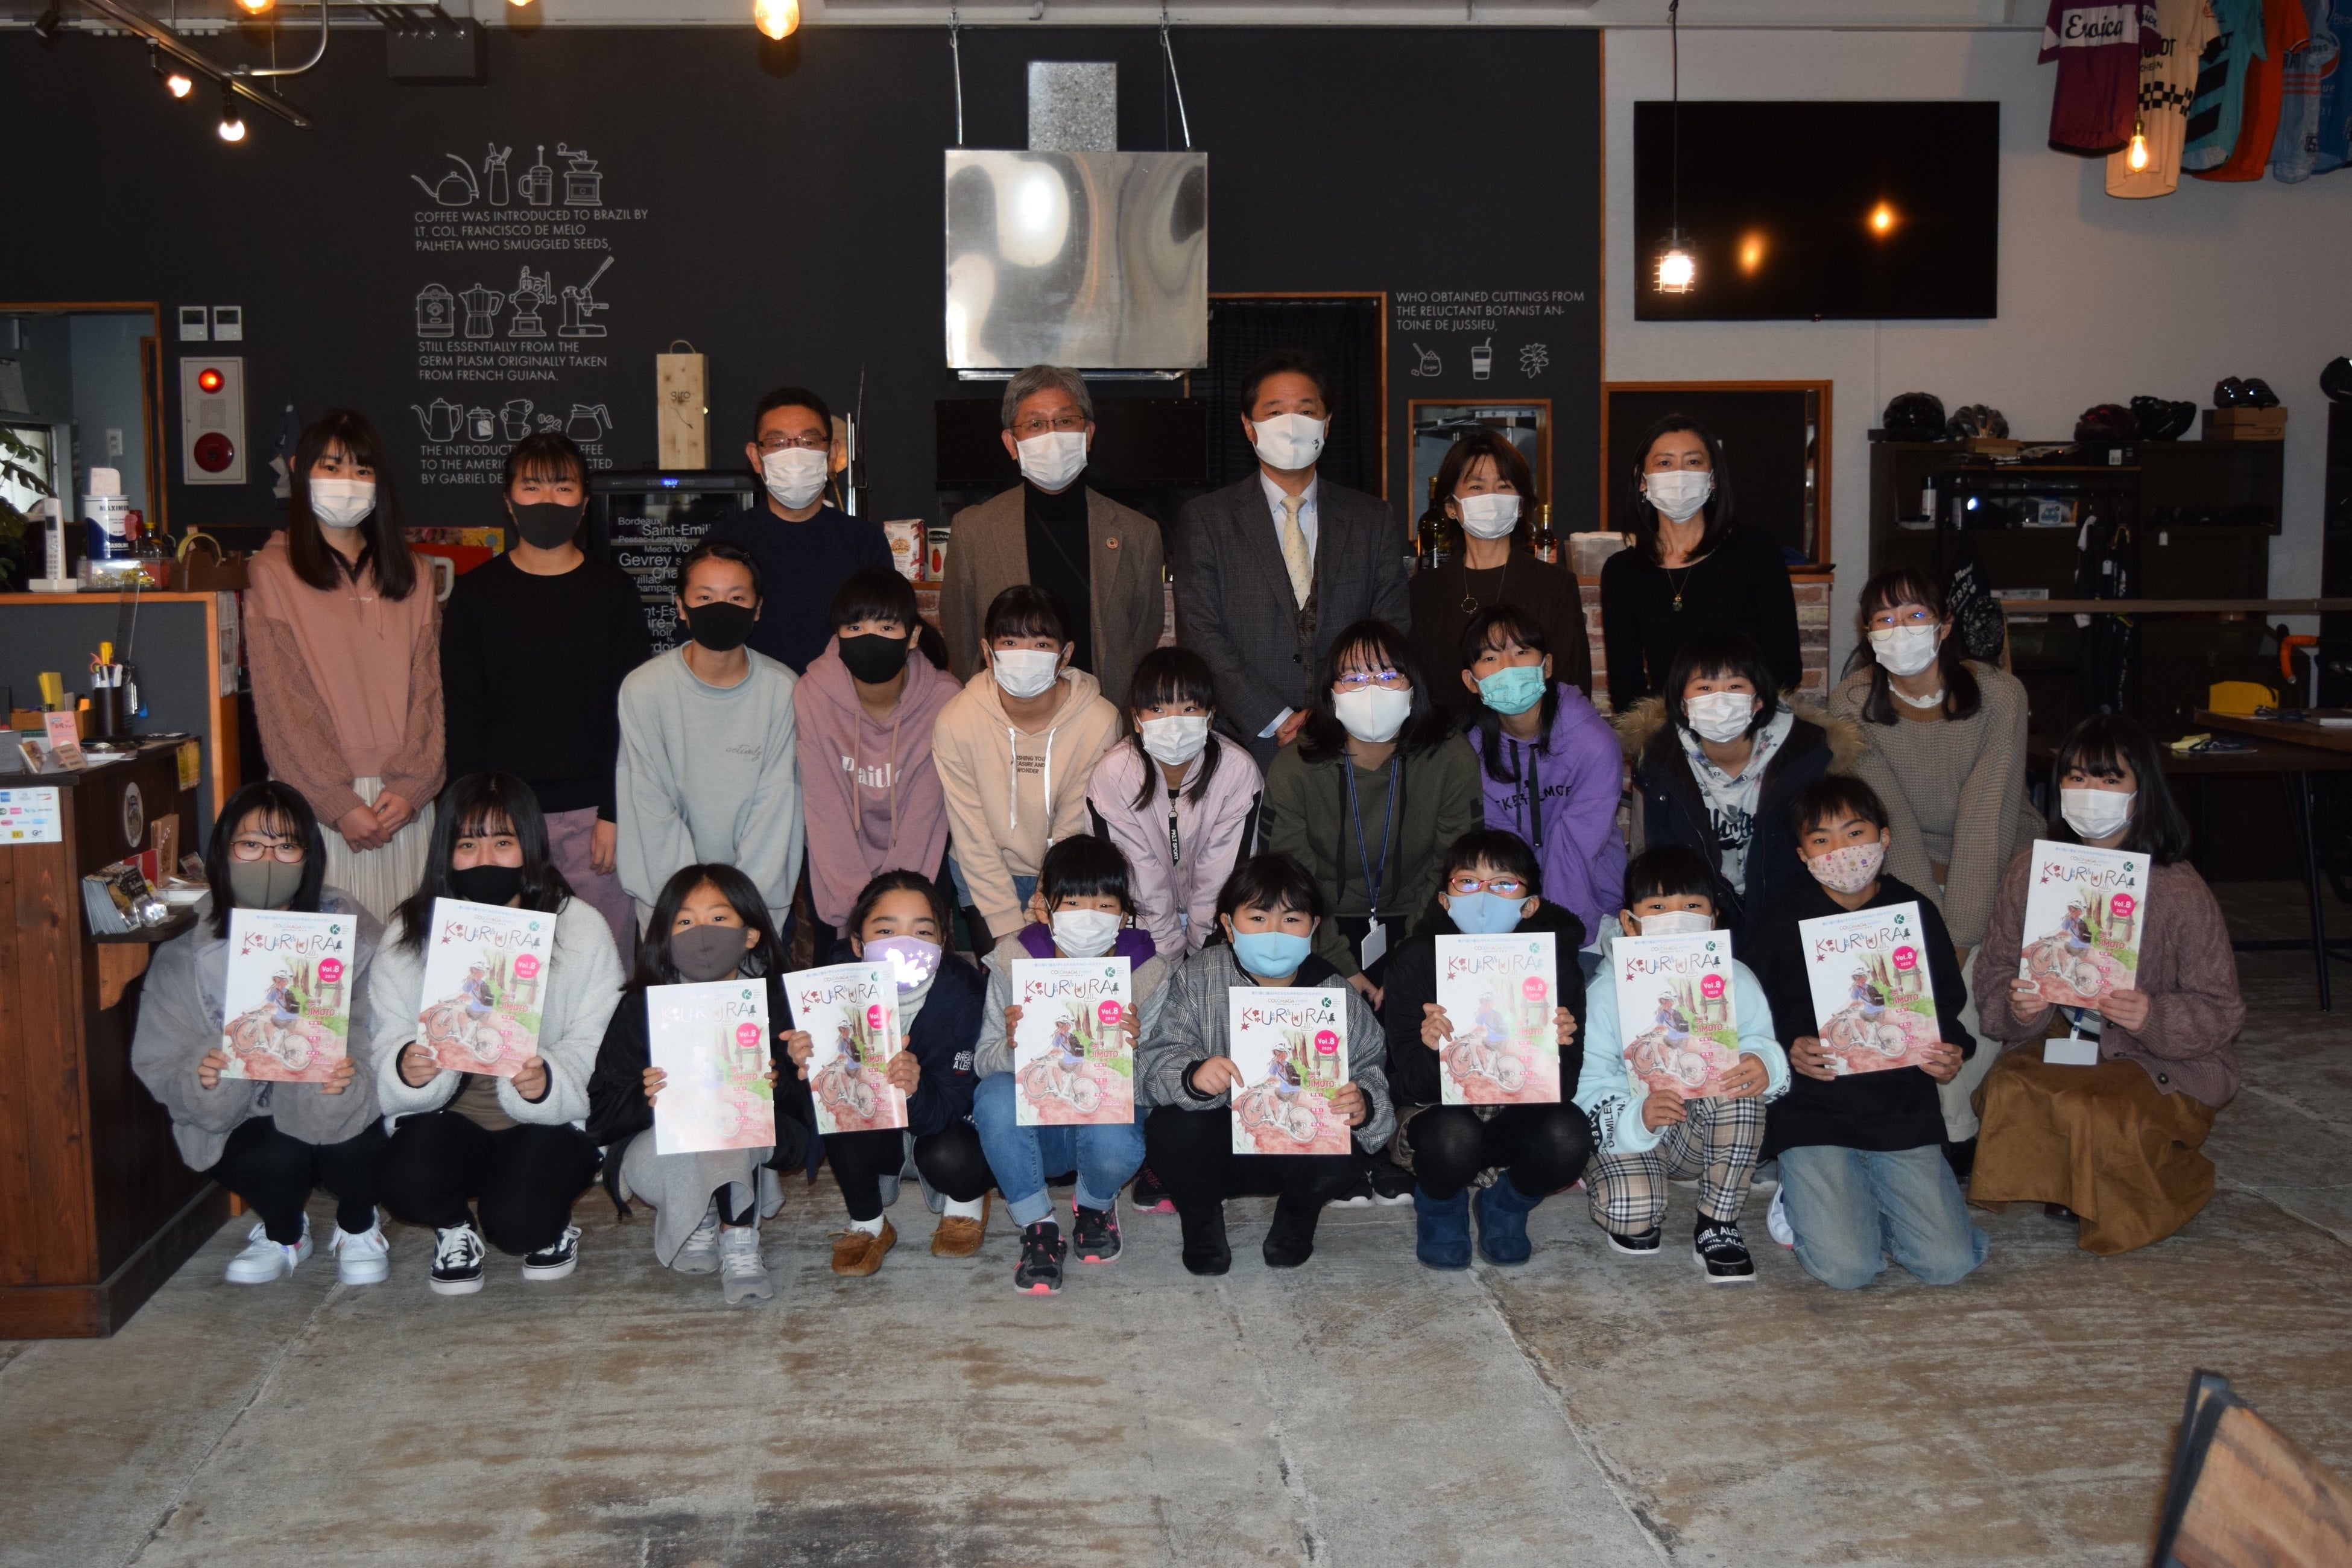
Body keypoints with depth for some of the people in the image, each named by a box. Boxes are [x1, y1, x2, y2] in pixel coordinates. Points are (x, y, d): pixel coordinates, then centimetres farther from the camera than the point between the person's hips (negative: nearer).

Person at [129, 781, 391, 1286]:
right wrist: (202, 1080, -30)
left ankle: (357, 1227, 7)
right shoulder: (183, 962, -5)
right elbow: (161, 1070, -6)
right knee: (274, 1157, -31)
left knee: (351, 1145, -32)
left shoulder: (356, 938, -11)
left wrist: (350, 1080, -38)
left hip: (338, 1115, 0)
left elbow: (381, 1045, -15)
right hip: (246, 1126, 1)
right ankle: (283, 1234, 9)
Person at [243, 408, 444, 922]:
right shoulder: (273, 573, 3)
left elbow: (428, 690, 8)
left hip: (404, 802, 3)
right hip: (314, 800, -3)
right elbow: (281, 704, -4)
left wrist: (409, 787, -6)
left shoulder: (410, 577, 14)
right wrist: (339, 804, -11)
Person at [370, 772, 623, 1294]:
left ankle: (554, 1225, 13)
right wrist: (406, 1070, -33)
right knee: (409, 1185, -29)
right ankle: (455, 1228, 10)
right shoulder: (407, 935, -3)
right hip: (446, 1118, 2)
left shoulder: (582, 929, -9)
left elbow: (596, 1055, -14)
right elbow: (386, 1049, -8)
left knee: (516, 1222, -27)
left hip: (550, 1120, -2)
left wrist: (546, 1082, -36)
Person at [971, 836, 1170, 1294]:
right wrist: (1012, 1045, -31)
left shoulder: (1147, 972, -10)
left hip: (1108, 1108, 0)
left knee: (1115, 1144, -35)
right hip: (1032, 1125, 0)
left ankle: (1095, 1204, 6)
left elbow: (1146, 1086, -8)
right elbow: (983, 1063, -8)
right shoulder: (1016, 961, -10)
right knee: (996, 1095, -32)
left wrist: (1130, 1050, -31)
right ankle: (1038, 1227, -10)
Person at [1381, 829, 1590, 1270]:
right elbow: (1410, 1085, -14)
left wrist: (1556, 1047, -30)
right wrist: (1432, 1050, -36)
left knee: (1568, 1134, -31)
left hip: (1518, 1115, 2)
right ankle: (1441, 1208, 3)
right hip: (1436, 1112, -1)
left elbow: (1565, 1080, -8)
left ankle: (1506, 1204, 5)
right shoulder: (1414, 963, -11)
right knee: (1453, 1135, -36)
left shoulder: (1554, 962, -7)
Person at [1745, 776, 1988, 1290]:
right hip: (1813, 1113, -3)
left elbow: (1948, 1007, 13)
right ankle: (1801, 1203, 16)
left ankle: (1860, 1205, 19)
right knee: (1846, 1269, -17)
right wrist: (1790, 1049, -18)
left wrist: (1952, 1054, -7)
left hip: (1903, 1111, 3)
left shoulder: (1916, 912, 7)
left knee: (1949, 1264, -9)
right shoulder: (1783, 919, 0)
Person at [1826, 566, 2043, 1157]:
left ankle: (1950, 1123, -2)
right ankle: (1956, 1125, -1)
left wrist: (1959, 940, -28)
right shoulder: (1853, 703, -14)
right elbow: (1889, 821, -17)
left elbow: (1986, 821, -23)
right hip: (1908, 867, 1)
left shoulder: (1998, 695, -19)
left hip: (2000, 863, -1)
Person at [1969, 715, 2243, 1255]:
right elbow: (1993, 980, 2)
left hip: (2162, 1065, -3)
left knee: (2096, 1112, -32)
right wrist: (2018, 1008, -22)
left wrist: (2153, 1017, -29)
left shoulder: (2180, 890, -11)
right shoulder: (2029, 872, -1)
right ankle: (2071, 1186, 4)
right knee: (2007, 1090, -28)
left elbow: (2220, 1012, -9)